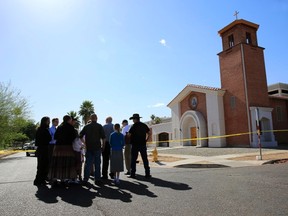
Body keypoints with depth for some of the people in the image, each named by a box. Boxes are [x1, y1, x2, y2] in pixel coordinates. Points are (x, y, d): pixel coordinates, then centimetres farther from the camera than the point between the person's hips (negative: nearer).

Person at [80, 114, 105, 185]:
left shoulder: (86, 126, 6)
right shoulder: (99, 126, -3)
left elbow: (81, 136, 8)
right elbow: (103, 137, -8)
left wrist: (85, 143, 18)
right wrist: (103, 145, 3)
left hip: (88, 147, 3)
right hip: (97, 147, -3)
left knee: (88, 163, 8)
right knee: (97, 163, 5)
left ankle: (85, 179, 9)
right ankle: (97, 179, 9)